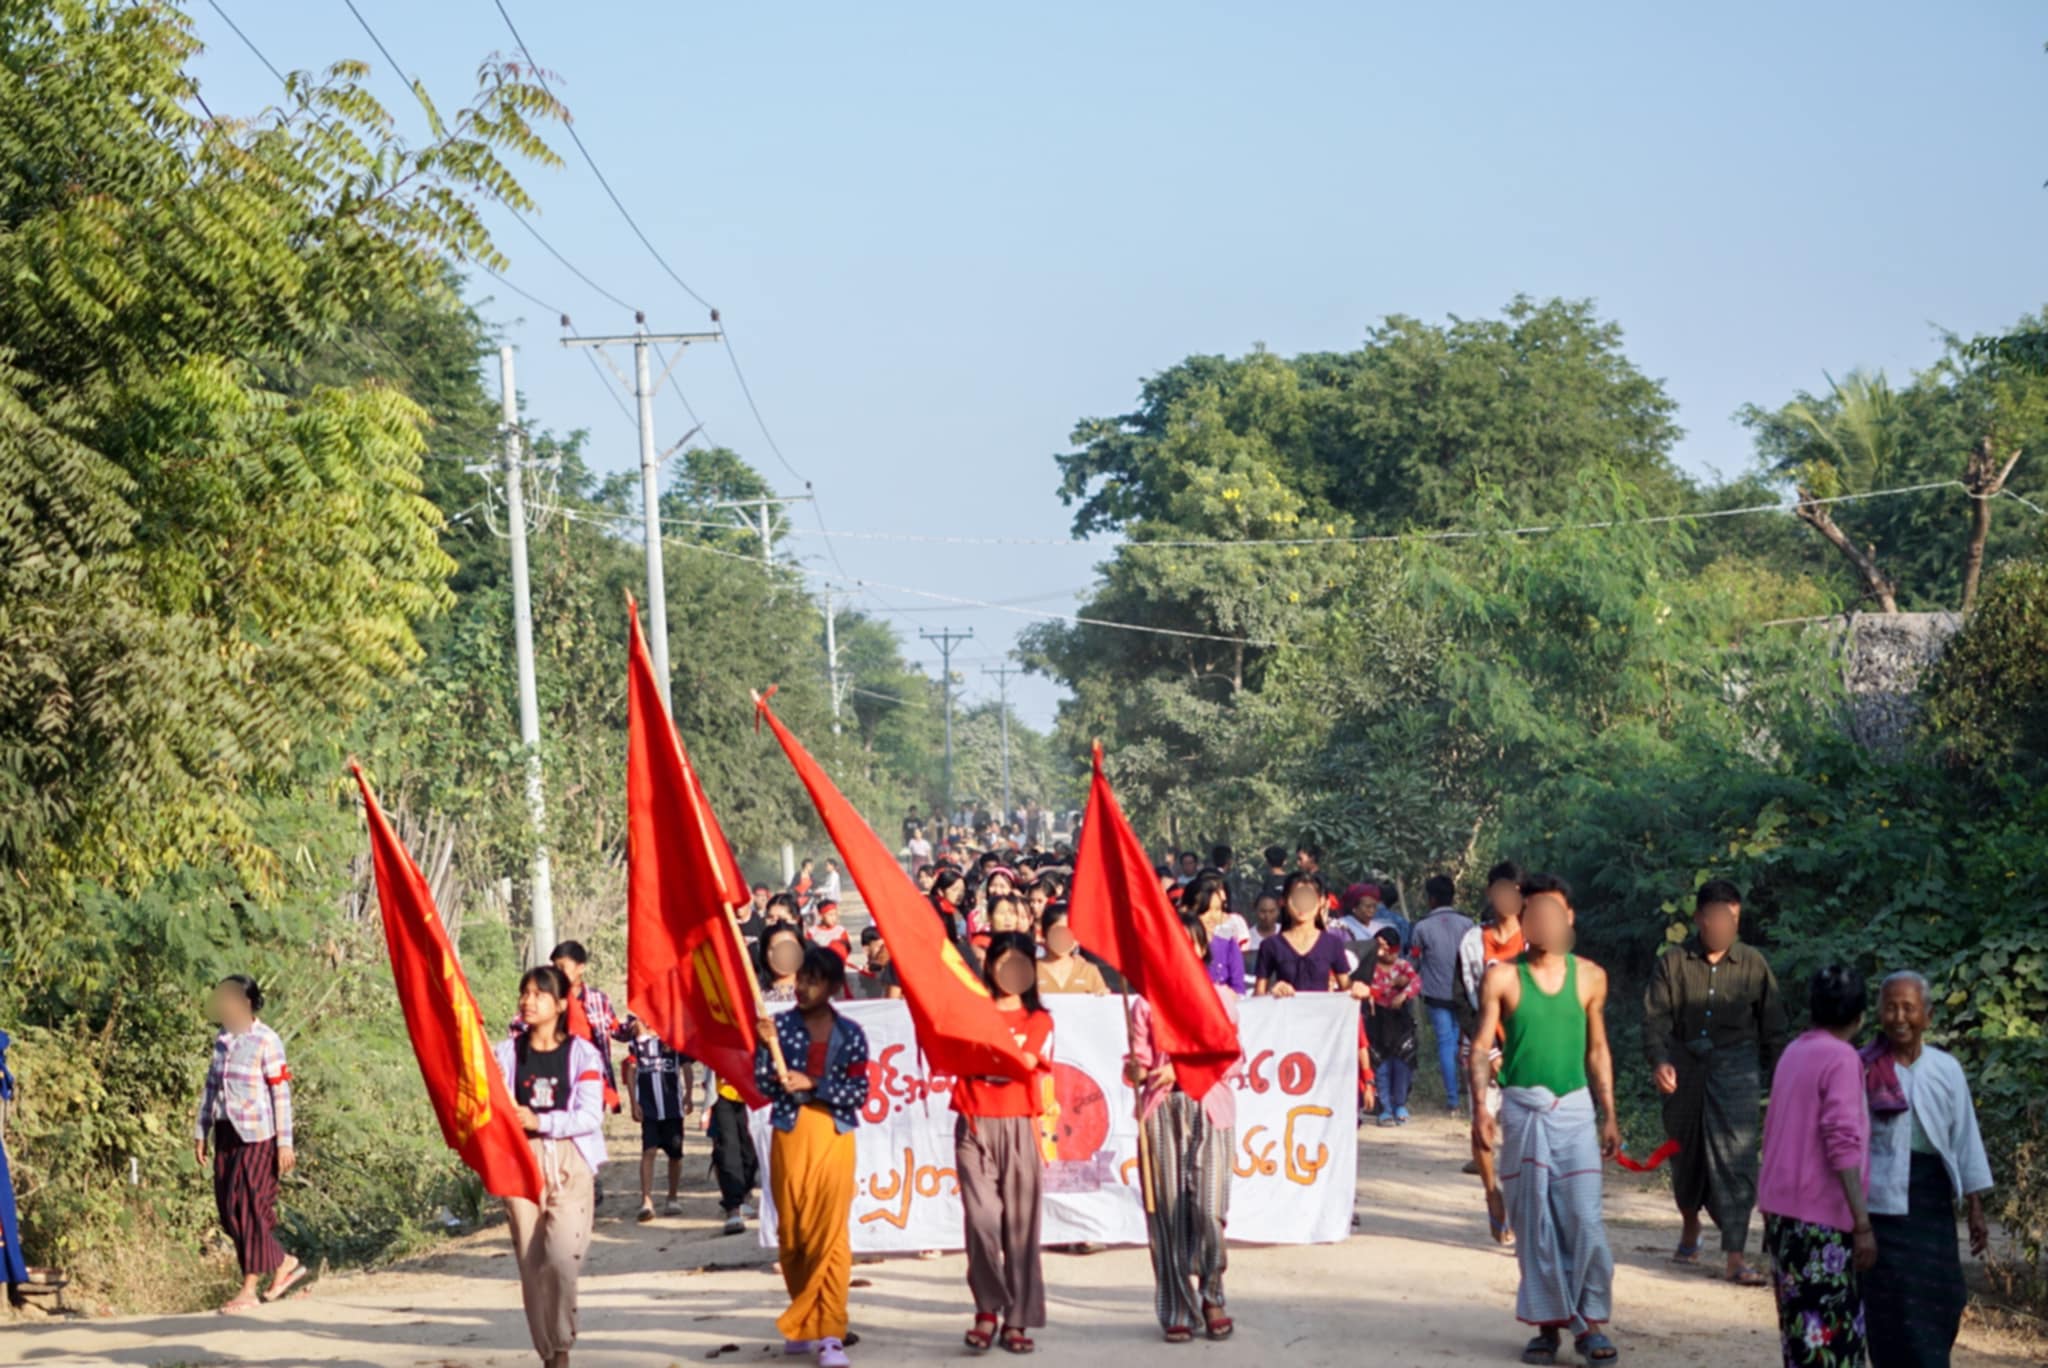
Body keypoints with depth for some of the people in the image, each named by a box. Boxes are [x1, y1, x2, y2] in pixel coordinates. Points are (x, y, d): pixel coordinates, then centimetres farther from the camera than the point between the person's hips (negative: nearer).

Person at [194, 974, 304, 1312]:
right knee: (228, 1209, 6)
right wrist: (201, 1132, 15)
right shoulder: (222, 1040, 11)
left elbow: (281, 1093, -10)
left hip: (256, 1135, -7)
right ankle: (285, 1264, 20)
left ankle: (250, 1288, 1)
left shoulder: (265, 1041, -9)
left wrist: (284, 1143, -12)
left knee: (248, 1206, -6)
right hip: (226, 1133, 7)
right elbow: (211, 1086, 17)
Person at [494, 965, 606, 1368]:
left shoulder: (582, 1054, 1)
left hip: (569, 1165, -3)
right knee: (531, 1265, 2)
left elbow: (590, 1116, -7)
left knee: (562, 1257, -18)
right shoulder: (507, 1053, 8)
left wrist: (540, 1121, -18)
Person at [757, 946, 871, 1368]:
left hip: (834, 1135, -1)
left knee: (831, 1234, -8)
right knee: (792, 1233, 7)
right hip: (789, 1135, 1)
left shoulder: (850, 1034, 3)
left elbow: (859, 1093, -4)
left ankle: (829, 1333, -9)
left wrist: (812, 1084, -14)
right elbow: (764, 1086, -3)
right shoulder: (782, 1026, 3)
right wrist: (768, 1046, -18)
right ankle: (804, 1322, 24)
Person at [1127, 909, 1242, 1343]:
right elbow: (1138, 1060, 8)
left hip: (1208, 1109, -1)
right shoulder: (1146, 1001, 11)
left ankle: (1210, 1297, 7)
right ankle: (1178, 1309, 2)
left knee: (1208, 1207, -11)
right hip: (1161, 1110, 1)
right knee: (1167, 1208, -3)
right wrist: (1136, 1070, -15)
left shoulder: (1220, 997, 10)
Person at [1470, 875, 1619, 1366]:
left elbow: (1597, 1050, 14)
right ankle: (1547, 1323, 14)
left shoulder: (1589, 977, 6)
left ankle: (1589, 1322, 4)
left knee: (1585, 1221, -6)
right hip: (1523, 1109, -1)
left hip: (1575, 1109, 1)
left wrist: (1610, 1116, 12)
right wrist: (1480, 1108, -16)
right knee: (1534, 1224, 4)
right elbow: (1481, 1048, -3)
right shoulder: (1504, 978, -1)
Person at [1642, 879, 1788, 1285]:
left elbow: (1773, 1026, 9)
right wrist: (1659, 1061, -21)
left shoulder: (1754, 965, 4)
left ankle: (1735, 1255, -12)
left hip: (1736, 1069, -1)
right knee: (1686, 1153, 14)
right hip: (1685, 1069, 1)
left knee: (1735, 1158, -11)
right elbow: (1655, 1018, -4)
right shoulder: (1672, 965, 2)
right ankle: (1690, 1225, 41)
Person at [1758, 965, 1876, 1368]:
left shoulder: (1793, 1053, 12)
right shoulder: (1841, 1059, -13)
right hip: (1821, 1215, -8)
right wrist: (1863, 1223, -19)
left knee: (1801, 1320, 14)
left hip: (1781, 1208, 9)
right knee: (1827, 1332, -5)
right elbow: (1842, 1145, -19)